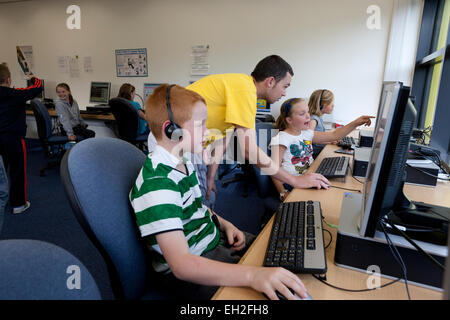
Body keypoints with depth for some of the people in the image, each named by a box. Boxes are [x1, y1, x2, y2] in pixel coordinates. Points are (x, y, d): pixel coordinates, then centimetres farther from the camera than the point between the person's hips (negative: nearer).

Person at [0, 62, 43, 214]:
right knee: (18, 171, 5)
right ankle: (18, 204, 13)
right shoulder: (15, 94, -14)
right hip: (14, 139, -6)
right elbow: (38, 87, -10)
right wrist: (33, 78, 10)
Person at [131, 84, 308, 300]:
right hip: (187, 273, -9)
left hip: (213, 239, 9)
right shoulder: (156, 185, -30)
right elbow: (180, 263, -37)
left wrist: (225, 225, 0)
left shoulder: (183, 162, 2)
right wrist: (253, 276, -47)